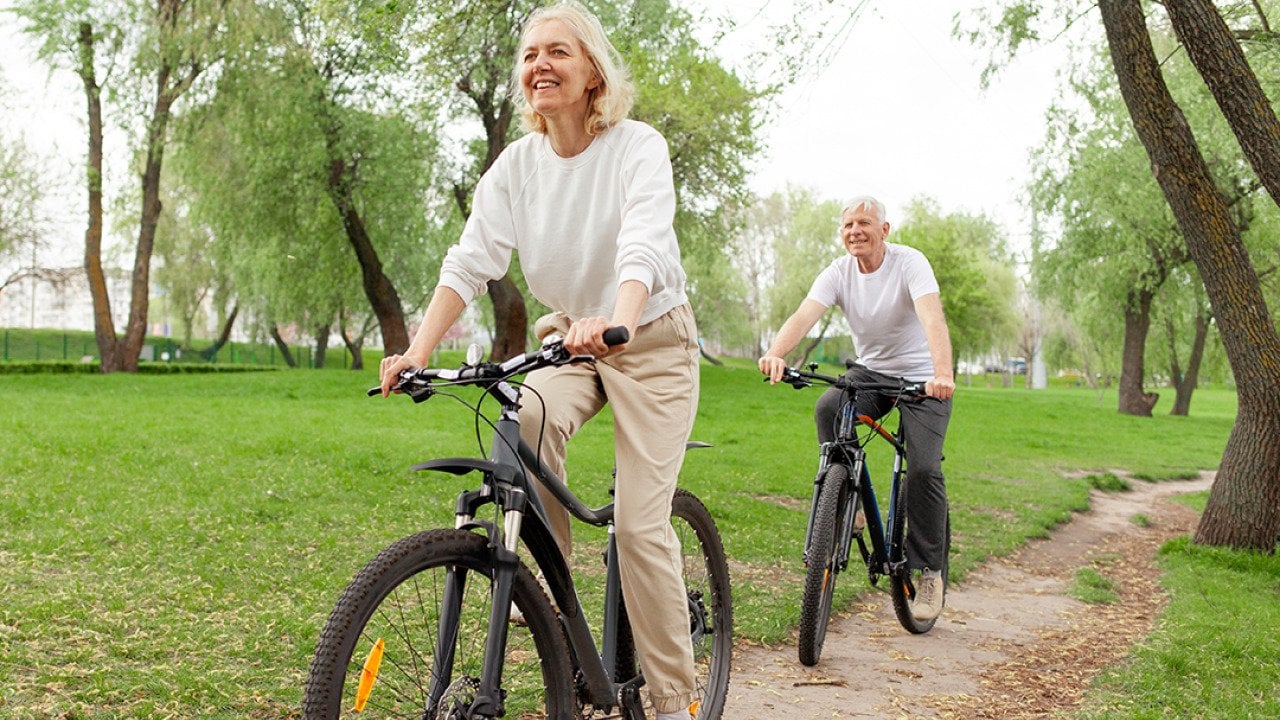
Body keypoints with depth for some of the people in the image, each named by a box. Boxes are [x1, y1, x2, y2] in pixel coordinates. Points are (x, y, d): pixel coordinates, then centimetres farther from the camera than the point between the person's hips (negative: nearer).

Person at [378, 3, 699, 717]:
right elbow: (470, 262, -10)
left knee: (641, 523, -11)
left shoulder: (637, 147, -17)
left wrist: (617, 321, -55)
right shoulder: (517, 164, -4)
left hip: (653, 342, -4)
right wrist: (417, 353, -23)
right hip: (569, 337, 4)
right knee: (526, 419, -30)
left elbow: (645, 247, -35)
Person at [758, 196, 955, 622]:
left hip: (922, 378, -3)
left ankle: (930, 571, -1)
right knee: (828, 409, -29)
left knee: (924, 469, -18)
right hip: (871, 371, 3)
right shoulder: (838, 274, -7)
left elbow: (932, 317, -34)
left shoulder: (909, 263, -18)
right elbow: (804, 315, -24)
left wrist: (942, 372, -52)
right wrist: (775, 353, -45)